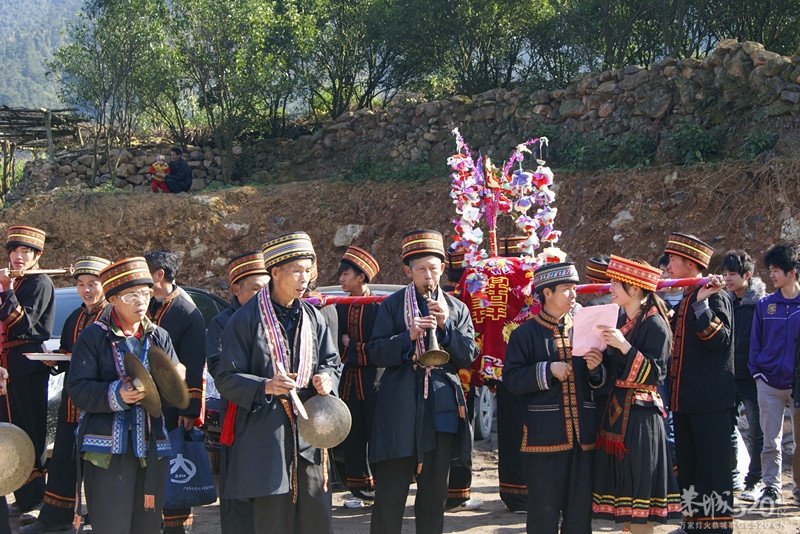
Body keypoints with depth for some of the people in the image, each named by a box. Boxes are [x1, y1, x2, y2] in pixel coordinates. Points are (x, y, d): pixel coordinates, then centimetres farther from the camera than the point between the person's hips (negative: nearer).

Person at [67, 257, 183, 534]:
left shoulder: (159, 337, 13)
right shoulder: (94, 336, 0)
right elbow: (77, 389, -7)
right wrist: (115, 395, -22)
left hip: (152, 447, 4)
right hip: (107, 448, -4)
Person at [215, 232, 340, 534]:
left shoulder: (312, 317, 11)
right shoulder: (246, 319, -5)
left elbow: (331, 362, 19)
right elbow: (227, 379, -6)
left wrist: (327, 379, -5)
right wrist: (265, 387, -23)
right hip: (265, 437, -4)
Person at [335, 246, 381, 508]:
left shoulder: (379, 307, -6)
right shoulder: (341, 308, 13)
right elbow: (335, 343, 7)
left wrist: (351, 346, -11)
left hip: (373, 381, -6)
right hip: (349, 381, 6)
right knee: (352, 439, 8)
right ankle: (361, 490, 16)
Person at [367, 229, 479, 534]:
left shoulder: (456, 309, 11)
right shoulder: (392, 305, 4)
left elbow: (468, 356, 3)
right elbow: (376, 354, -3)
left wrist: (446, 326, -10)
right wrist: (409, 336, -17)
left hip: (442, 409, 2)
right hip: (399, 406, -2)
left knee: (435, 491, 9)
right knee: (391, 490, -2)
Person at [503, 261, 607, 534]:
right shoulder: (526, 333, -1)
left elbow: (599, 383, 17)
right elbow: (512, 379, -7)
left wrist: (596, 369, -5)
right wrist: (547, 370, -17)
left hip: (583, 435, 4)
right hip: (544, 436, -4)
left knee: (581, 510, 8)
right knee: (545, 510, 2)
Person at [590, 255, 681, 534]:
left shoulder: (654, 324, -11)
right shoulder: (620, 321, 13)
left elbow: (654, 374, -17)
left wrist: (624, 346, -25)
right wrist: (598, 357, -2)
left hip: (640, 416, -8)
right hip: (617, 409, 8)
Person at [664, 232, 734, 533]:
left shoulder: (714, 297, -10)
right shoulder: (686, 300, 17)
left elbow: (719, 340, -22)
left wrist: (701, 303, -27)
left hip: (710, 400, -10)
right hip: (685, 400, 10)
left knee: (713, 467, -5)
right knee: (688, 466, 14)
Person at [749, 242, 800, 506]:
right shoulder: (764, 305, 7)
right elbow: (756, 342, 11)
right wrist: (757, 373, 1)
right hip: (770, 384, 2)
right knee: (771, 440, 2)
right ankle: (772, 488, 10)